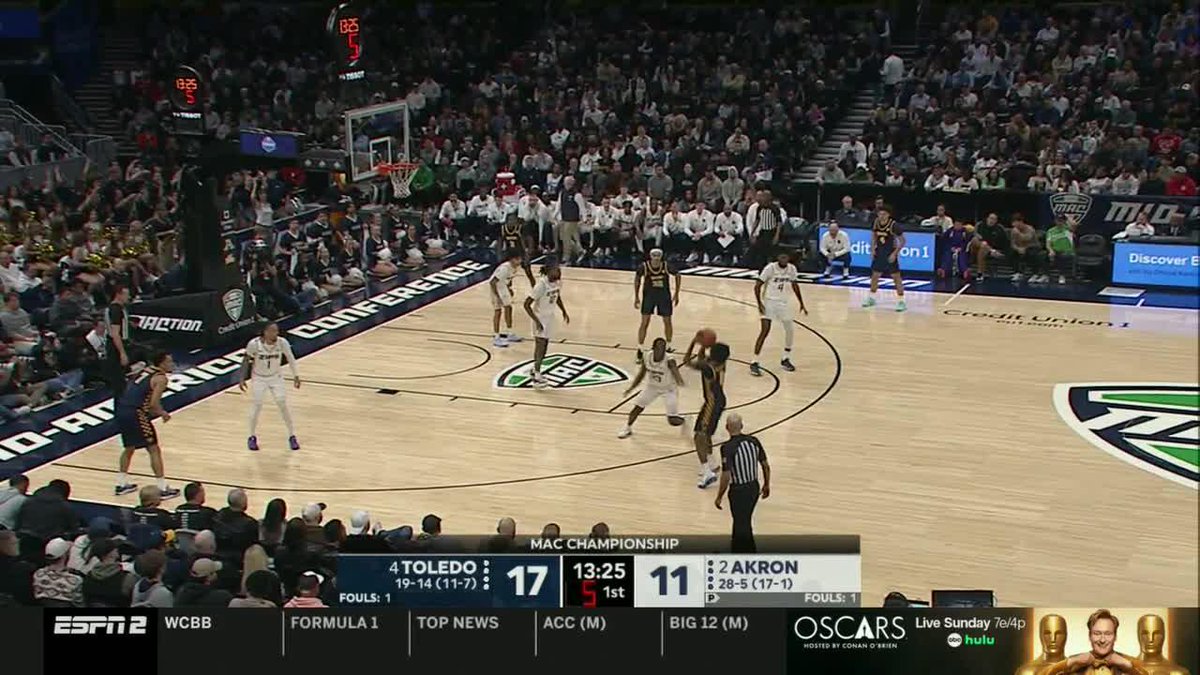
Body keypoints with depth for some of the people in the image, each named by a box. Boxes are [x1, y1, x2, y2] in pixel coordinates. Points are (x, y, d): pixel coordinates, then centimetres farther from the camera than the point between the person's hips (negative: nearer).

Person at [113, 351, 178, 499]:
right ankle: (163, 489, 3)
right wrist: (163, 413, 4)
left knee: (129, 448, 26)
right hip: (135, 414, -8)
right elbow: (153, 403, -16)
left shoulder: (146, 370, 20)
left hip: (122, 410, 8)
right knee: (154, 450, 2)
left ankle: (121, 485, 31)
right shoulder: (161, 378, -6)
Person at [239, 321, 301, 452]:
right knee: (256, 407, 3)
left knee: (283, 405, -1)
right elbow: (246, 360, -9)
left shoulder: (282, 343, -22)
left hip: (276, 377, 1)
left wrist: (295, 375, -5)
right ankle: (252, 437, 24)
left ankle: (292, 436, 13)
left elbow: (290, 358, -6)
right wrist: (242, 379, -8)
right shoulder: (254, 344, -26)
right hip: (259, 378, -1)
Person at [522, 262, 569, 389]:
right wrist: (536, 321, -30)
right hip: (540, 317, -8)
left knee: (544, 345, 16)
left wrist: (564, 312, 8)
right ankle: (536, 378, -10)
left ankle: (536, 370, 33)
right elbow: (527, 304, -27)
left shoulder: (558, 282, -6)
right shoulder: (541, 285, -28)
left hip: (550, 316, 8)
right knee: (541, 345, -12)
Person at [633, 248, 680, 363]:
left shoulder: (666, 266, -19)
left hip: (664, 295, 1)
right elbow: (637, 278, -1)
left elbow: (677, 275, -1)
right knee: (645, 322, -5)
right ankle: (640, 349, 3)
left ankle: (668, 346, 28)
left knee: (667, 321, 9)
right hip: (649, 295, -1)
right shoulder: (644, 267, -20)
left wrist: (676, 294, 2)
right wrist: (636, 297, 0)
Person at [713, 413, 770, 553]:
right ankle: (737, 551, 40)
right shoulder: (753, 441, -2)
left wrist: (719, 497, -9)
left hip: (739, 490, -7)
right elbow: (766, 466, 5)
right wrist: (766, 485, 20)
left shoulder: (727, 447, -19)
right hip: (754, 487, 7)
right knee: (744, 522, 24)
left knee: (742, 526, 6)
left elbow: (726, 476, -21)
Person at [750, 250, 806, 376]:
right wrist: (759, 304, -23)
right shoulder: (770, 268, -17)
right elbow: (757, 286, -14)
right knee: (764, 331, -15)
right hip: (769, 301, -6)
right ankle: (754, 363, -13)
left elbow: (795, 286, 14)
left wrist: (801, 304, 12)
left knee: (790, 330, 8)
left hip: (783, 302, 6)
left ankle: (786, 359, 27)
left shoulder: (792, 269, -2)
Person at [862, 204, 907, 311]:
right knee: (875, 275, 13)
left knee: (896, 277, -6)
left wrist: (895, 253, -19)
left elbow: (902, 241, -13)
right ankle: (871, 298, 27)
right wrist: (873, 249, 3)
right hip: (879, 253, 5)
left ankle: (901, 301, -2)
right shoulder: (875, 223, -5)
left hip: (890, 254, -5)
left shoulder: (894, 225, -20)